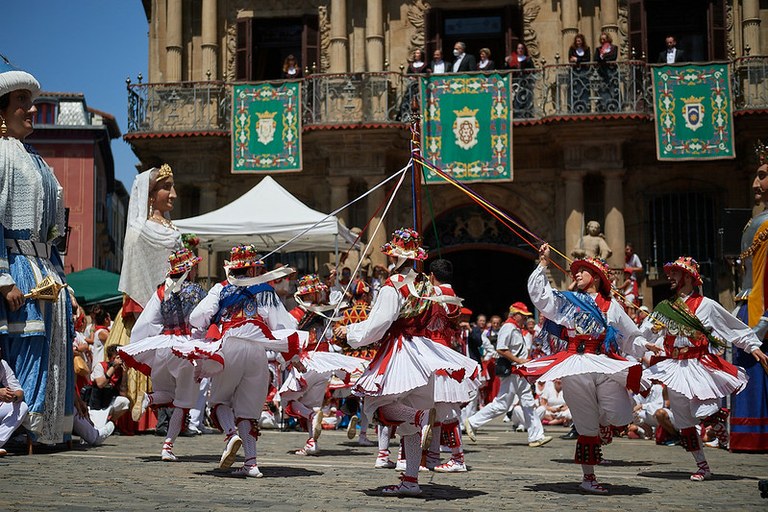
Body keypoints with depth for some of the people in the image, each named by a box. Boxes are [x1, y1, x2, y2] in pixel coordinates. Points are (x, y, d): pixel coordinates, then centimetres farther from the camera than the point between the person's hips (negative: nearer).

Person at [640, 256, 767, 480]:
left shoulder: (705, 305, -3)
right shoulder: (665, 307, 9)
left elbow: (735, 327, 0)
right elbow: (642, 335, 11)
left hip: (700, 366, -5)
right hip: (674, 368, 5)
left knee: (704, 414, -19)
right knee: (683, 422, 5)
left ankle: (720, 422, 19)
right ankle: (703, 467, 16)